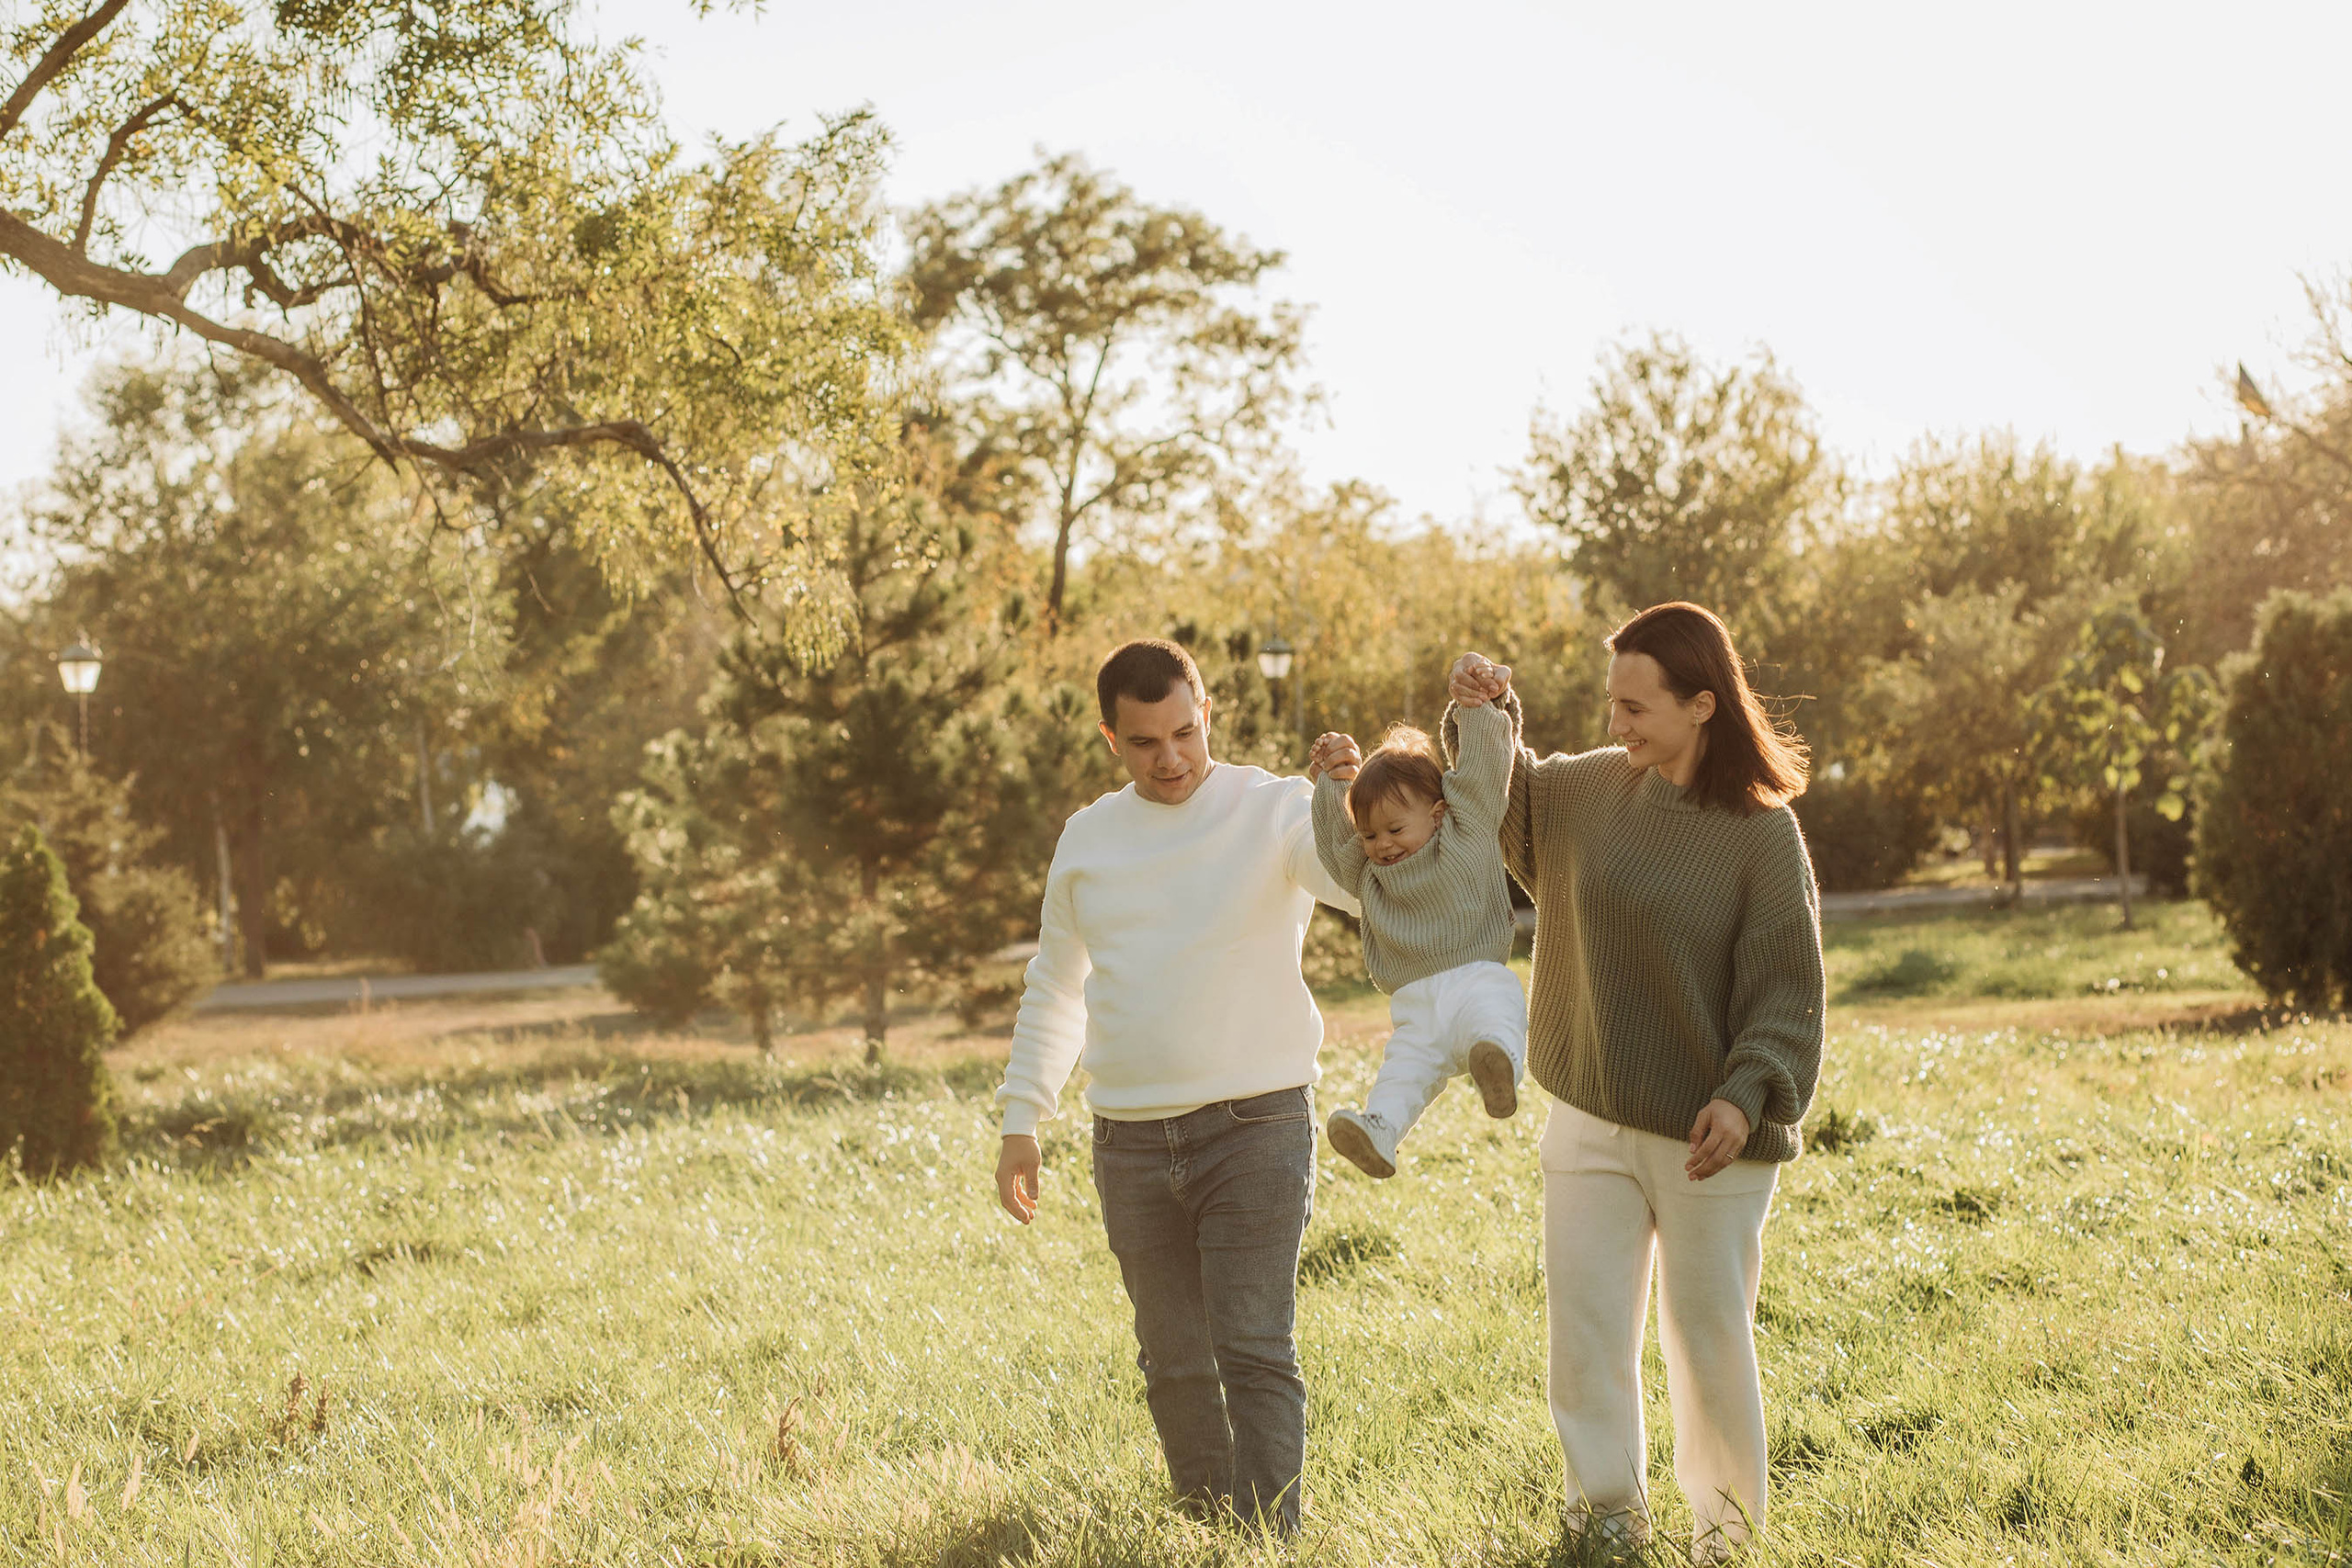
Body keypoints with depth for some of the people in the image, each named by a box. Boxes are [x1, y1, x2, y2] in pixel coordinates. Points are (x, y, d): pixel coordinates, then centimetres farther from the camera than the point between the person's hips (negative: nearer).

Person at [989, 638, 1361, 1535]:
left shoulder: (1275, 813, -4)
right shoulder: (1088, 838, 10)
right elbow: (1053, 988, 20)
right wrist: (1020, 1122, 17)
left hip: (1255, 1128, -4)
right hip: (1131, 1147, 5)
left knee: (1255, 1353, -11)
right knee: (1175, 1367, 10)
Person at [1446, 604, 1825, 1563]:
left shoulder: (1762, 833, -14)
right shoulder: (1594, 788, 1)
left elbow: (1787, 990, -13)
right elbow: (1506, 800, 21)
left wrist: (1745, 1097, -27)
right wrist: (1487, 717, 2)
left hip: (1705, 1134, -4)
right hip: (1590, 1118, 4)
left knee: (1707, 1331, 8)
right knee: (1584, 1321, 5)